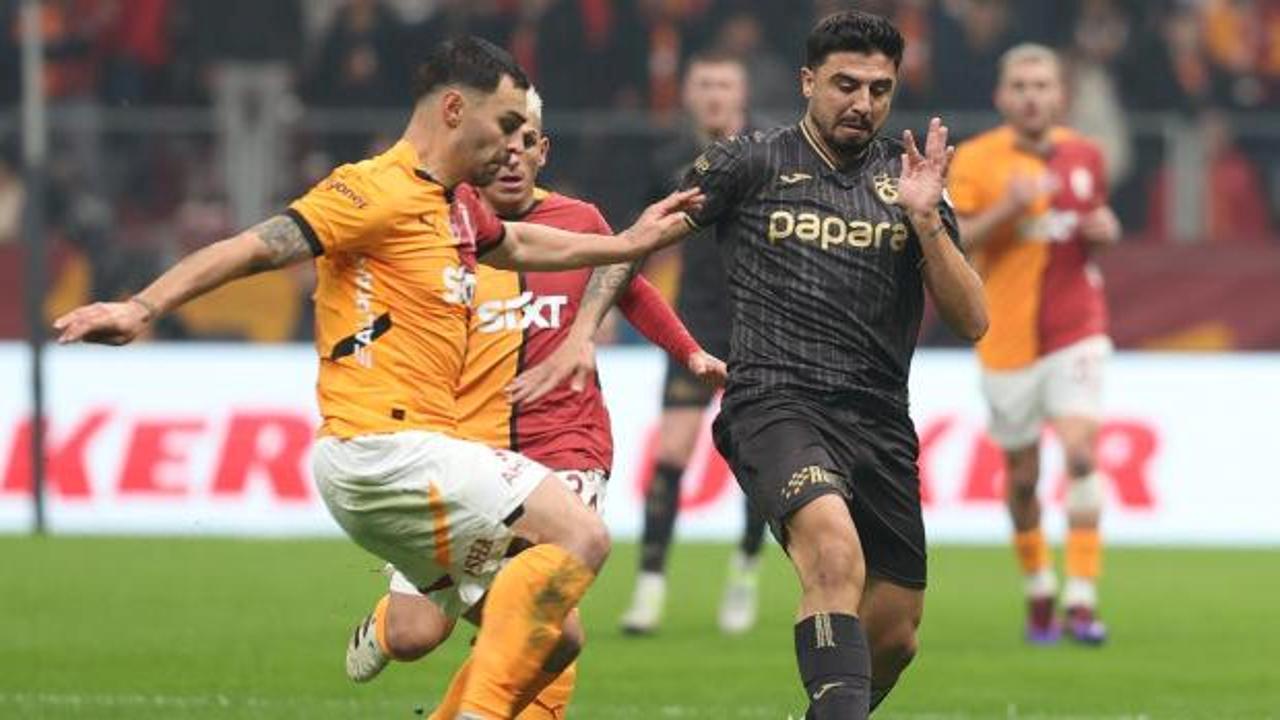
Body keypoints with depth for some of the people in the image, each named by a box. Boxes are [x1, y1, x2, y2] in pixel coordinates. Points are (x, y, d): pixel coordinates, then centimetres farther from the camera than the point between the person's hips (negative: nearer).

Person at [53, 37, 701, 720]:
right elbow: (259, 247, -18)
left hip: (412, 447, 10)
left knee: (550, 637, 8)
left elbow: (516, 244, 42)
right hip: (385, 446, -10)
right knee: (580, 537, -19)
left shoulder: (455, 204, 19)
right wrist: (142, 308, -28)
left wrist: (624, 244, 48)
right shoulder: (380, 191, -9)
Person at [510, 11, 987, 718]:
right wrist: (580, 334, -1)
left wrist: (925, 220, -8)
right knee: (837, 554, -33)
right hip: (776, 402, -5)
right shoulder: (752, 163, 4)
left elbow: (971, 321, 5)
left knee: (893, 637, 8)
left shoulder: (908, 176, 11)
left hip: (880, 420, 5)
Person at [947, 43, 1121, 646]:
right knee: (1022, 473, 7)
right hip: (1008, 340, -1)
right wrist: (1008, 208, -23)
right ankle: (1038, 591, 28)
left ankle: (1082, 601, -16)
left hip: (1076, 329, 1)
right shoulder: (975, 160, -4)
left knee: (1081, 450, -17)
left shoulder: (1084, 156, 7)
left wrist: (1103, 231, -2)